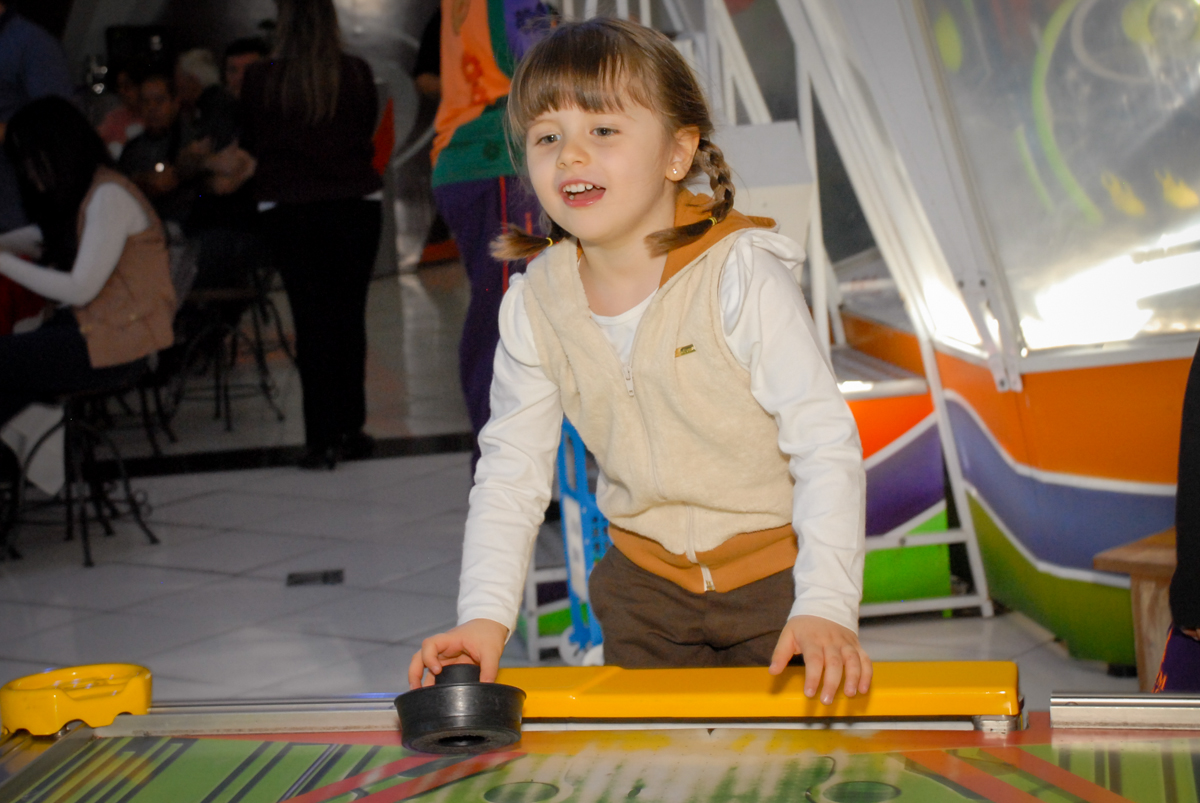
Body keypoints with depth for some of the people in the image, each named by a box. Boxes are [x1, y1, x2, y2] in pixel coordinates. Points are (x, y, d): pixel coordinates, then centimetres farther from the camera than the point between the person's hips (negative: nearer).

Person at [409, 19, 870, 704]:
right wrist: (486, 615, -11)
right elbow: (512, 470, 0)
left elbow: (826, 445, -20)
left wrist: (826, 606, -29)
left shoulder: (743, 275, -21)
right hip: (645, 584, 4)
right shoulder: (535, 305, -7)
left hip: (777, 575, -3)